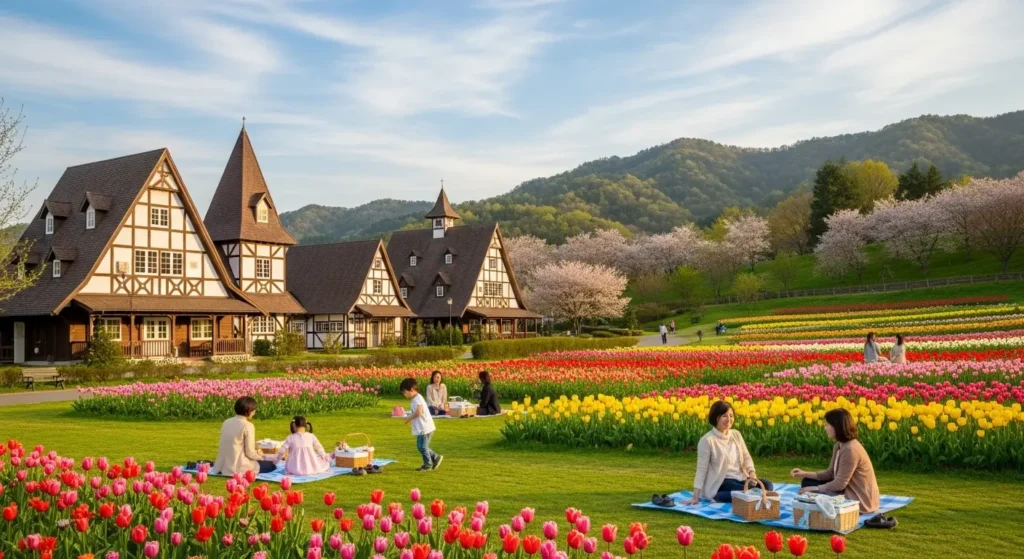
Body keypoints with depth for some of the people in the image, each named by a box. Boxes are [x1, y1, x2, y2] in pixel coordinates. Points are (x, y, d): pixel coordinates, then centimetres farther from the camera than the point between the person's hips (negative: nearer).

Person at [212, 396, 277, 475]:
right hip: (238, 468, -8)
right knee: (272, 465, 10)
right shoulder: (248, 426, -14)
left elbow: (230, 447, 12)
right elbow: (250, 453, -13)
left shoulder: (226, 422, 6)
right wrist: (260, 456, 8)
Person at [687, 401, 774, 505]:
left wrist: (751, 472, -13)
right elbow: (701, 470, -12)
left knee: (767, 485, -16)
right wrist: (696, 497, -15)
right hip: (720, 483, -7)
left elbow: (746, 457, 11)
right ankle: (718, 497, -14)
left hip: (740, 479, 7)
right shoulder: (707, 440, -12)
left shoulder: (736, 434, 8)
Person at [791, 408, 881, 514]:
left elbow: (839, 484, -24)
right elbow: (830, 473, 11)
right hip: (849, 490, 10)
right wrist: (805, 474, 2)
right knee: (807, 482, 9)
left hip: (859, 499, -10)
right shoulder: (839, 446, 4)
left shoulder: (850, 450, -26)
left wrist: (813, 489, -14)